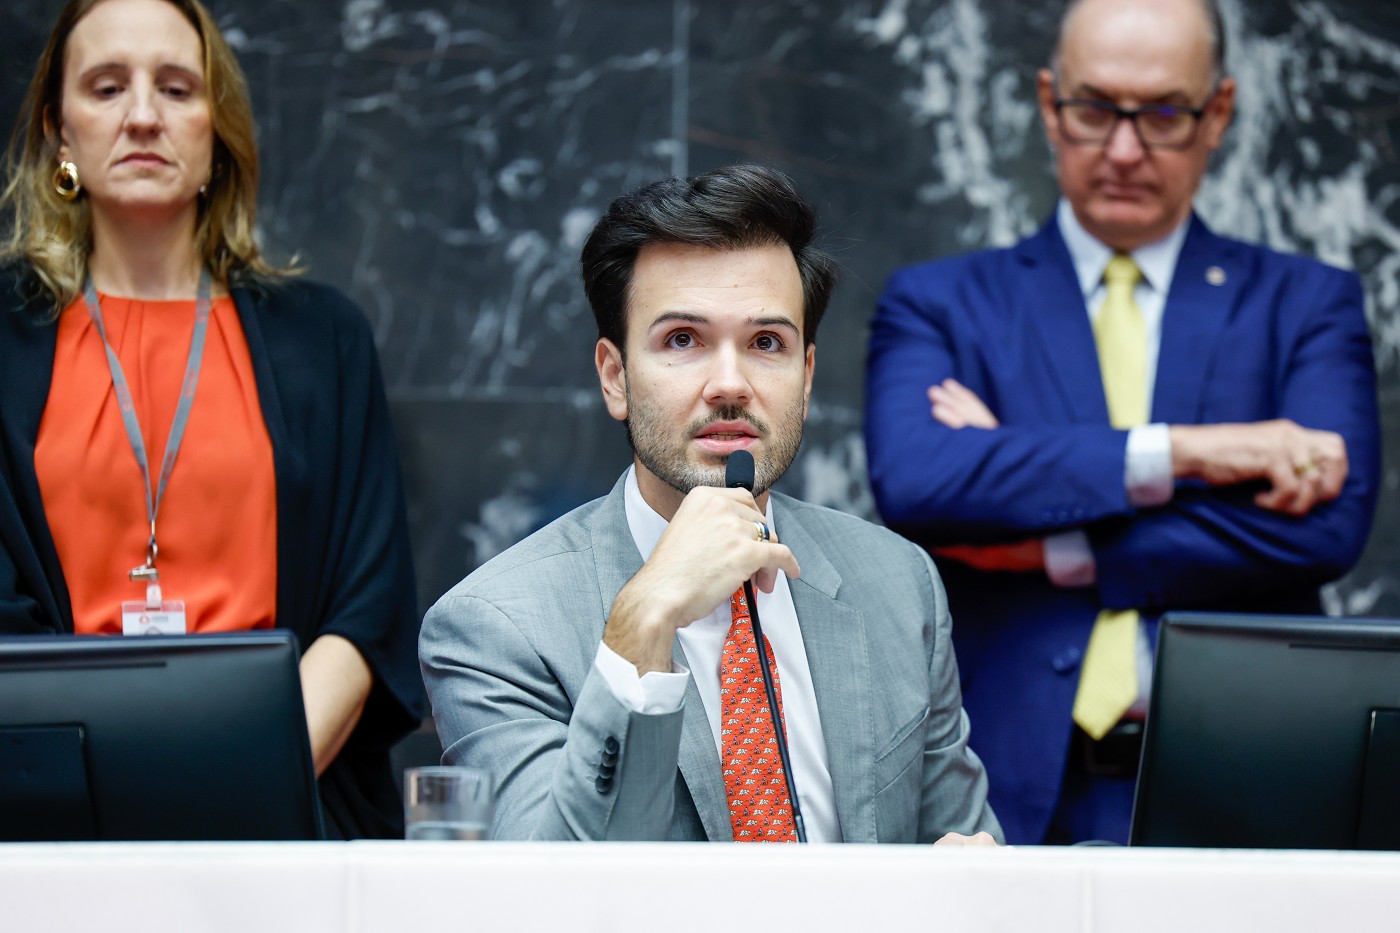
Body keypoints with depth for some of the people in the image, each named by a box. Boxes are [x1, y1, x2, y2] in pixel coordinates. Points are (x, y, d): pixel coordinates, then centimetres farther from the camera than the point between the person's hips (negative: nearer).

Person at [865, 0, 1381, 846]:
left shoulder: (1307, 303, 15)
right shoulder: (939, 303, 15)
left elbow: (1330, 524, -2)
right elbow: (912, 483, -5)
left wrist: (1047, 550, -4)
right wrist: (1174, 452, -10)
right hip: (1015, 783, 0)